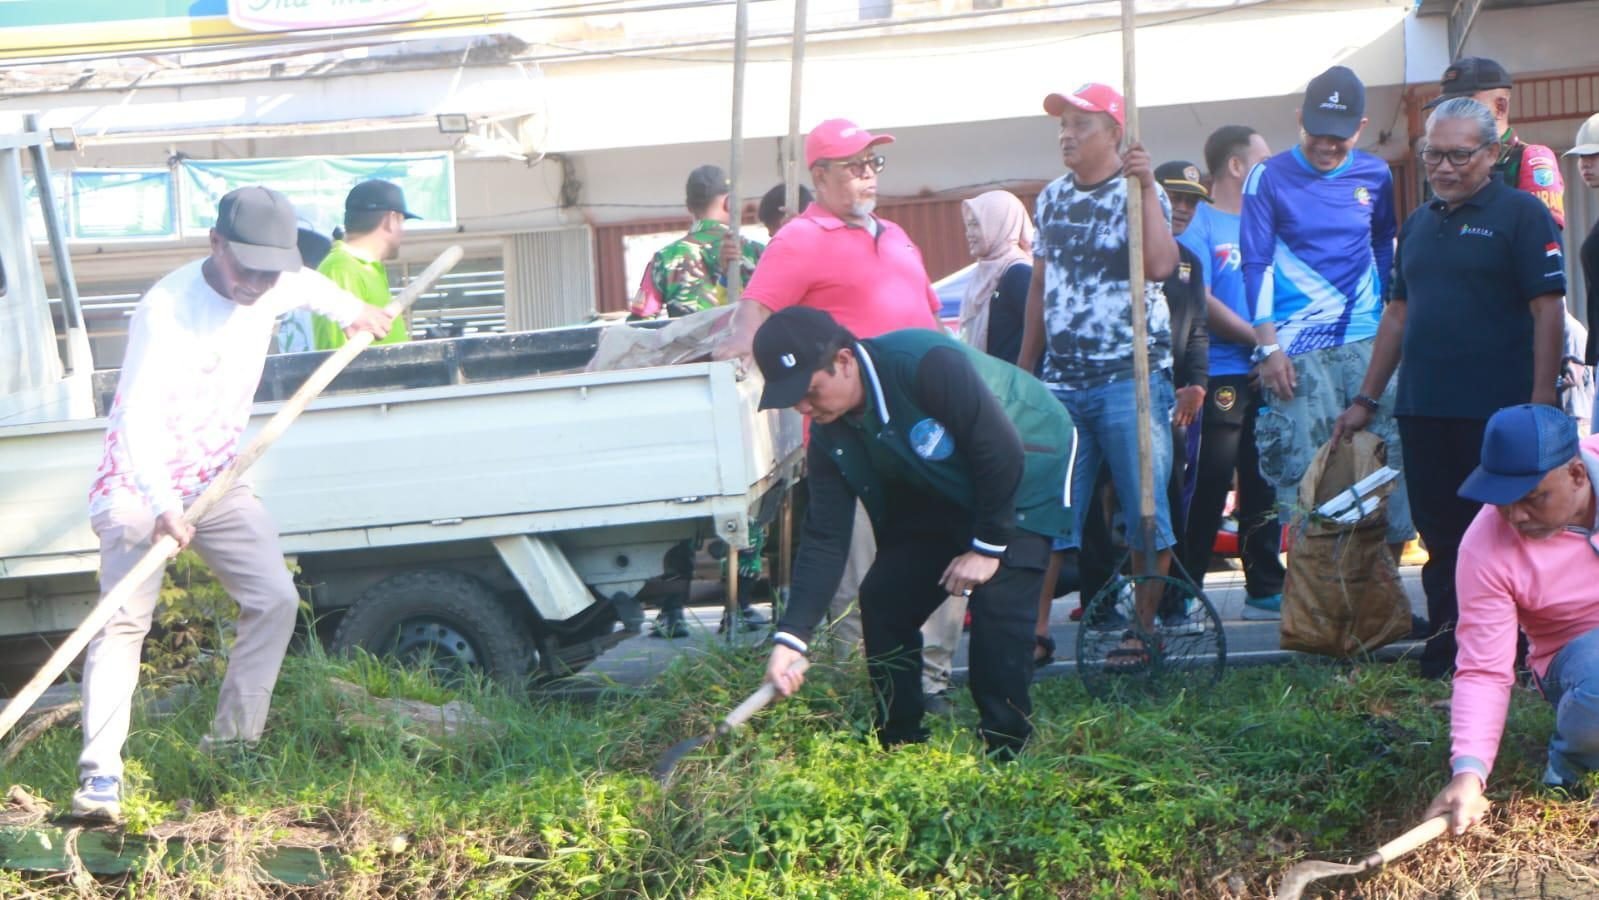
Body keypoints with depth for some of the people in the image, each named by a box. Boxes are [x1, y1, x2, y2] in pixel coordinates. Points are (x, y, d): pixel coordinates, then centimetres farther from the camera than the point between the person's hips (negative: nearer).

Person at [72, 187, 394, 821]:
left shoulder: (274, 288, -3)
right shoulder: (167, 310, -27)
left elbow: (308, 286, 24)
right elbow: (140, 412, -36)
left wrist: (354, 311, 39)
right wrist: (163, 503, -46)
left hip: (217, 480, 7)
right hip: (141, 483, -7)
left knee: (275, 599, -1)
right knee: (124, 620, -17)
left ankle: (232, 743, 8)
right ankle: (100, 774, -20)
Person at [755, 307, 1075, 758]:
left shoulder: (926, 365, -36)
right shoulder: (830, 436, -13)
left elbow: (1002, 450, -31)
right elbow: (825, 537, -14)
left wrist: (988, 547, -23)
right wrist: (791, 637, -24)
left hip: (1027, 474, -7)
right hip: (946, 493, 7)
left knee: (998, 598, -22)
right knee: (883, 595, -3)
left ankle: (1005, 750, -11)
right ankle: (898, 745, 9)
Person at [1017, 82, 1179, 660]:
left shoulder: (1139, 193, -4)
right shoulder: (1052, 199, 14)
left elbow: (1161, 266, -23)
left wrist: (1145, 187, -26)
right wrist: (1023, 369, 19)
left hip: (1131, 379, -5)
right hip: (1061, 382, 5)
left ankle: (1145, 628, 8)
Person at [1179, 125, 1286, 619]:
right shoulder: (1198, 223, -4)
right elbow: (1199, 301, -12)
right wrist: (1259, 339, -14)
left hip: (1263, 375, 7)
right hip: (1219, 378, -7)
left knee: (1263, 487, 11)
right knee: (1207, 490, -7)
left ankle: (1265, 589, 18)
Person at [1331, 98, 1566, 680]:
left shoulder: (1521, 215, -4)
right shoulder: (1418, 224, 17)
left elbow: (1548, 310, -10)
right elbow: (1398, 314, 21)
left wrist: (1541, 404, -17)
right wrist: (1365, 399, 18)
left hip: (1496, 413, -6)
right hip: (1423, 413, 6)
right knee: (1441, 542, 10)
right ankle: (1443, 662, 16)